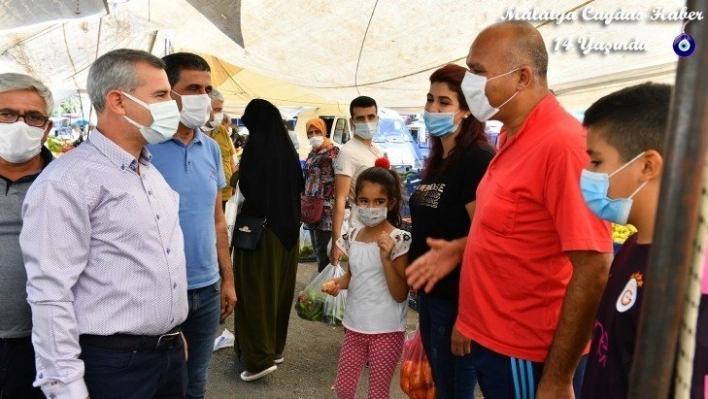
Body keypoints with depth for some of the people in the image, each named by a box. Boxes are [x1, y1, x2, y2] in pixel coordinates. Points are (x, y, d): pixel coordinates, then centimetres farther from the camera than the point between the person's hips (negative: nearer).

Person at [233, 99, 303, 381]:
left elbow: (246, 185, -16)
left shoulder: (256, 144, -12)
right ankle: (276, 347, 26)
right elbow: (299, 186, 12)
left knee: (256, 288, 0)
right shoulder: (287, 147, 6)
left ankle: (260, 356, 0)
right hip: (288, 225, 7)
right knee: (279, 285, 14)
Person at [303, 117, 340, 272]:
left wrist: (334, 204, -17)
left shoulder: (333, 151, -6)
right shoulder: (312, 154, 17)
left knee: (323, 249, -6)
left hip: (326, 207, -8)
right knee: (317, 248, 13)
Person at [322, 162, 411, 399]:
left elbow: (400, 295, -17)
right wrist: (337, 283, -5)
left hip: (386, 330, -5)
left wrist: (386, 258, -28)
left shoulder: (399, 240, -16)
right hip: (355, 325, 5)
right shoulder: (352, 237, 0)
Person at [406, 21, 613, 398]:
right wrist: (460, 249, 5)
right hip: (490, 339, 9)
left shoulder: (562, 144, -23)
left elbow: (593, 270, -24)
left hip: (527, 356, -9)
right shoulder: (512, 136, 6)